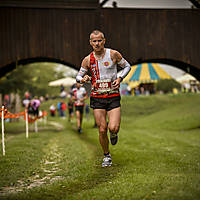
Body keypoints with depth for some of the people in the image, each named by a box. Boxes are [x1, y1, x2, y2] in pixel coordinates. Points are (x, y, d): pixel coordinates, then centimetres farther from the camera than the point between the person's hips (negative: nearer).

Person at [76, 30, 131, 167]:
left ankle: (113, 134, 24)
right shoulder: (87, 60, 1)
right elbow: (78, 76, 10)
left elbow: (127, 66, 9)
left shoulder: (113, 54, -4)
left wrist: (120, 78, -8)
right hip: (97, 98, 1)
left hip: (113, 96, -1)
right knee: (102, 130, -2)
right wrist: (83, 79, -14)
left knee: (113, 128, -15)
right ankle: (107, 156, 19)